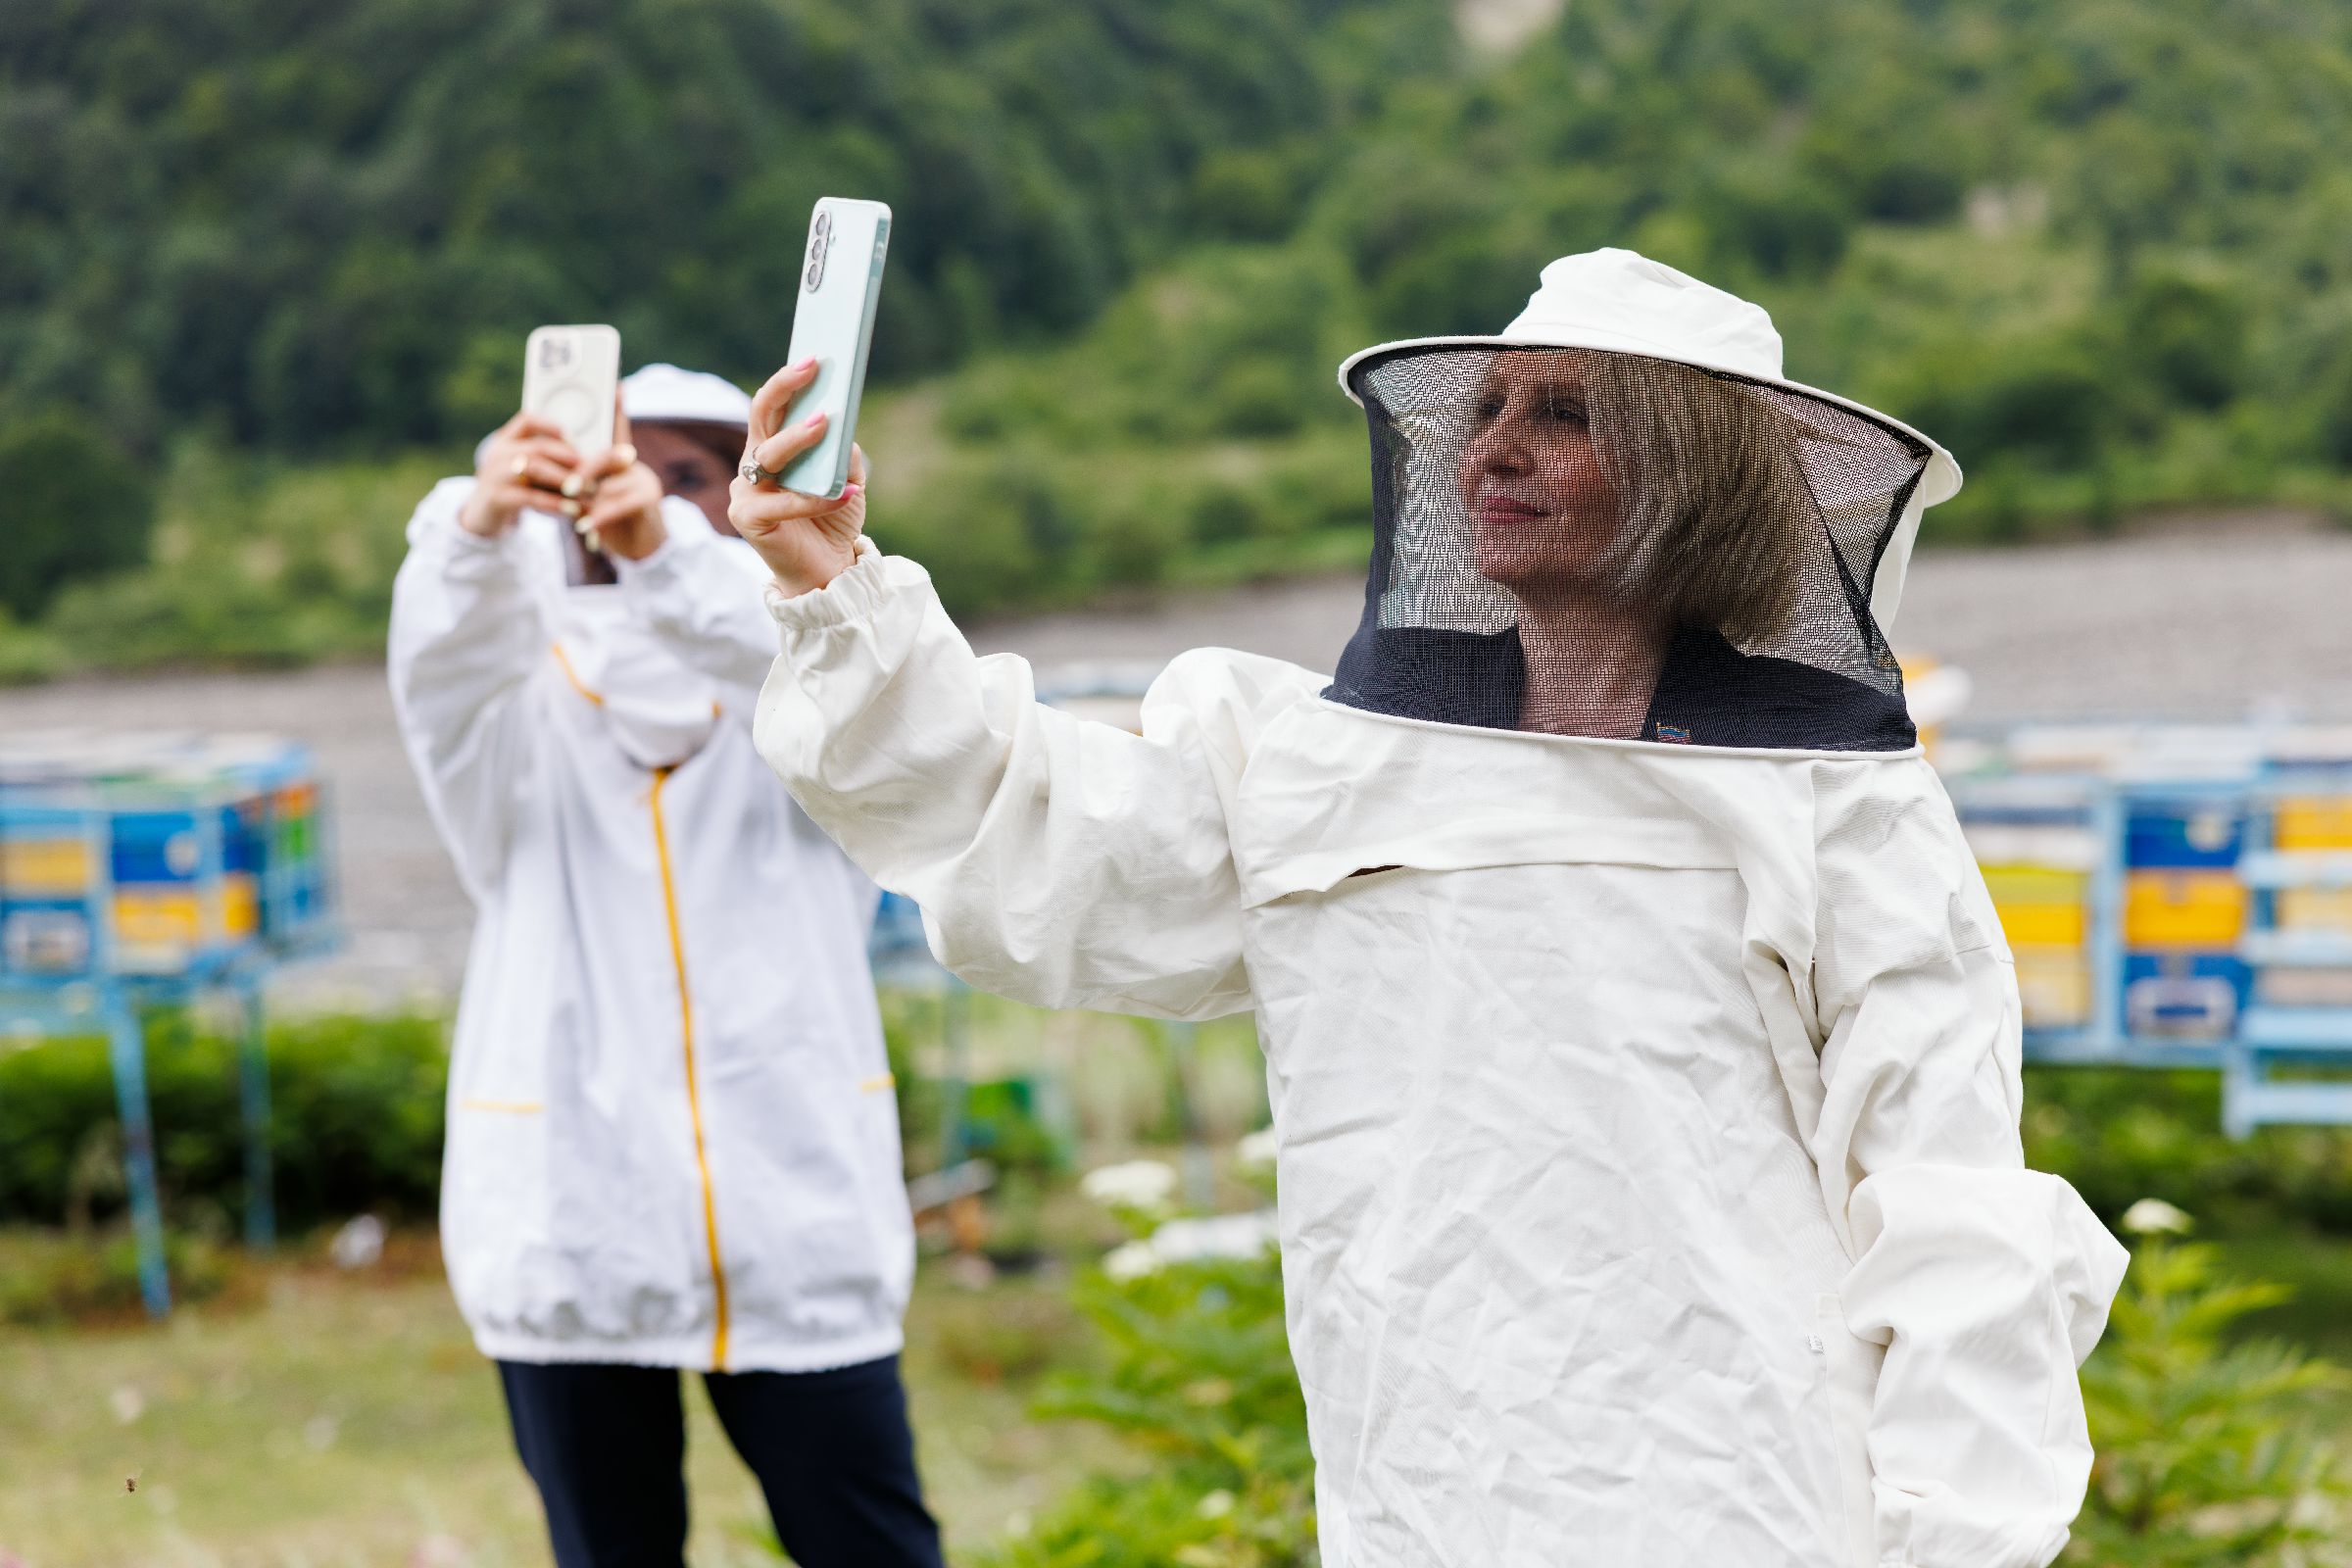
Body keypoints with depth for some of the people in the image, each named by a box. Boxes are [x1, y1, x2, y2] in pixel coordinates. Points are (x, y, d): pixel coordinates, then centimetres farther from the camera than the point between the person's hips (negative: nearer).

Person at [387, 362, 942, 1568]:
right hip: (569, 1230, 1)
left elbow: (807, 656, -18)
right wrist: (478, 524, -39)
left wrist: (666, 544, -39)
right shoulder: (531, 710, 7)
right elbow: (443, 661, -16)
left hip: (796, 1219, -1)